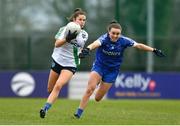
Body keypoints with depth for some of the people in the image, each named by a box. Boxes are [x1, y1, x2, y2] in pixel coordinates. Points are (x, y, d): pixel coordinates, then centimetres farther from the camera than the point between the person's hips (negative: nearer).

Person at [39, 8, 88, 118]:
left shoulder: (85, 35, 5)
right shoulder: (66, 29, -6)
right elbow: (57, 44, -17)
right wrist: (67, 38, -34)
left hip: (71, 65, 0)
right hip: (58, 61, 0)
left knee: (58, 86, -21)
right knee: (50, 89, 8)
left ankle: (45, 109, -24)